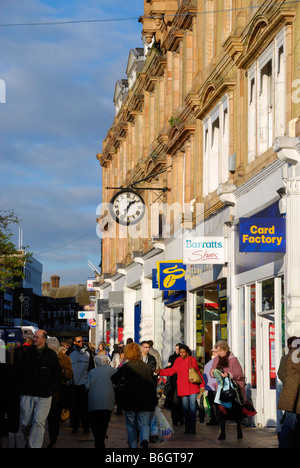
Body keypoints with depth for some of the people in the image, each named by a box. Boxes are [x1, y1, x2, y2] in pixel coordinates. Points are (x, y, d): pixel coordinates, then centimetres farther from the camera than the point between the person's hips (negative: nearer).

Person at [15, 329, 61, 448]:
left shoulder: (51, 355, 2)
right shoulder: (27, 352, 6)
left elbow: (57, 375, 8)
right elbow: (18, 370, 16)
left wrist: (51, 390, 2)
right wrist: (22, 386, 10)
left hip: (44, 396, -2)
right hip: (27, 394, 2)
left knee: (39, 423, -8)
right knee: (25, 423, 4)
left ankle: (34, 446, -3)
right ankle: (28, 442, 28)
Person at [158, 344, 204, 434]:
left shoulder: (193, 360, 8)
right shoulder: (178, 361, 8)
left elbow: (198, 372, 13)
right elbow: (171, 371, 12)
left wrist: (202, 384, 11)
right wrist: (160, 371, 3)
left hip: (193, 386, -1)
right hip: (183, 388, 1)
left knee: (193, 406, -7)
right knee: (185, 408, 1)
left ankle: (192, 428, -4)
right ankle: (187, 428, 8)